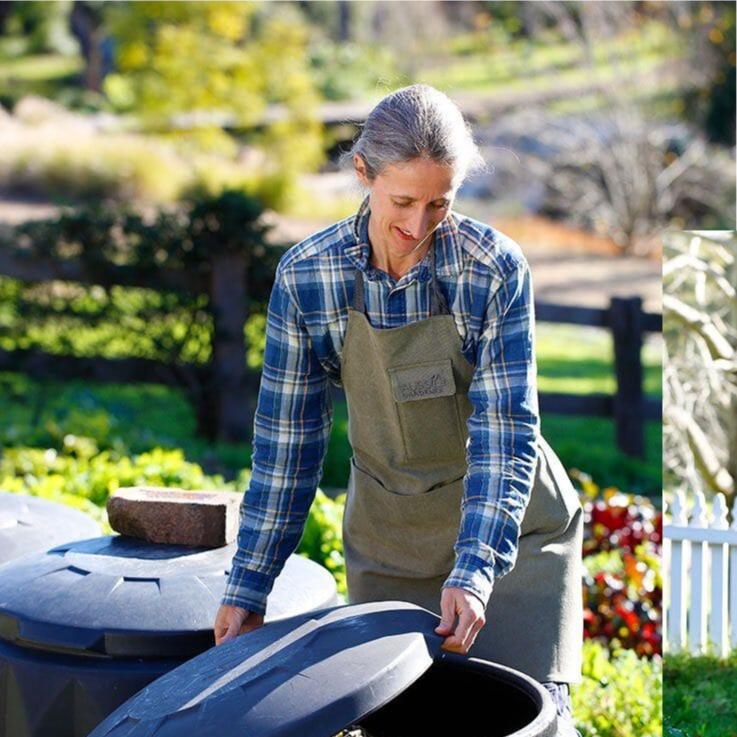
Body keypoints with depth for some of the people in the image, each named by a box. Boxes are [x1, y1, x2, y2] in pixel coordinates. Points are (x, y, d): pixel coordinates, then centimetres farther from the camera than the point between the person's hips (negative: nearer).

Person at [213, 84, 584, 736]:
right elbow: (286, 439, -6)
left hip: (511, 529, -1)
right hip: (387, 539, 2)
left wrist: (475, 571, -30)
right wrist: (248, 587, -5)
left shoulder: (497, 268, -17)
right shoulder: (305, 276, -12)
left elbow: (506, 431, -19)